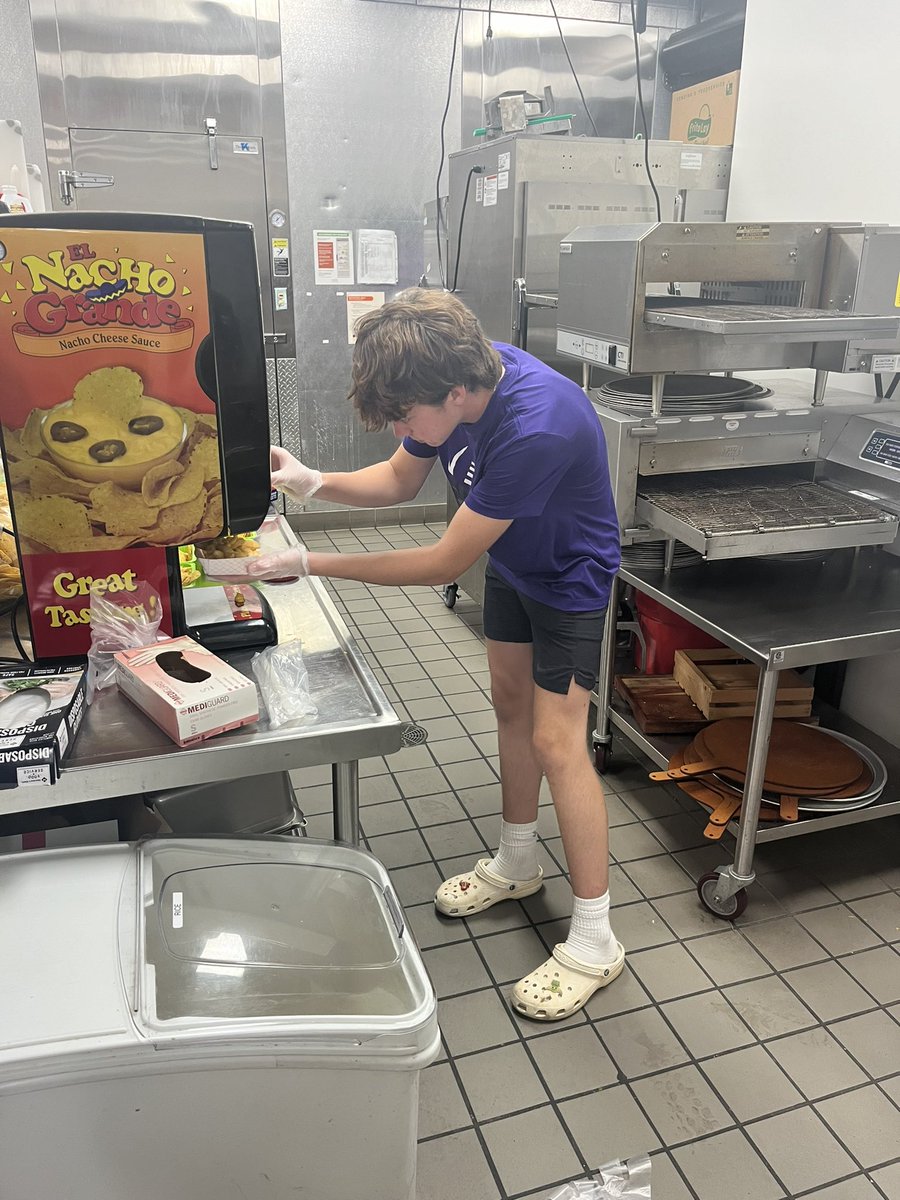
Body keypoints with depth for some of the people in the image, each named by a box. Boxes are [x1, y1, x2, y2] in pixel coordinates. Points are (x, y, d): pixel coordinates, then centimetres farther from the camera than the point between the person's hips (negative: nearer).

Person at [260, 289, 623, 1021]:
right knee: (511, 703, 16)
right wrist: (315, 484, -18)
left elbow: (445, 563, -33)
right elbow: (400, 480, 0)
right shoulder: (456, 378, -16)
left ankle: (594, 941, 7)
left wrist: (313, 564, -29)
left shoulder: (535, 428, -40)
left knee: (556, 741, -8)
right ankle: (517, 862, 36)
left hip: (569, 579, -8)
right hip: (511, 561, 8)